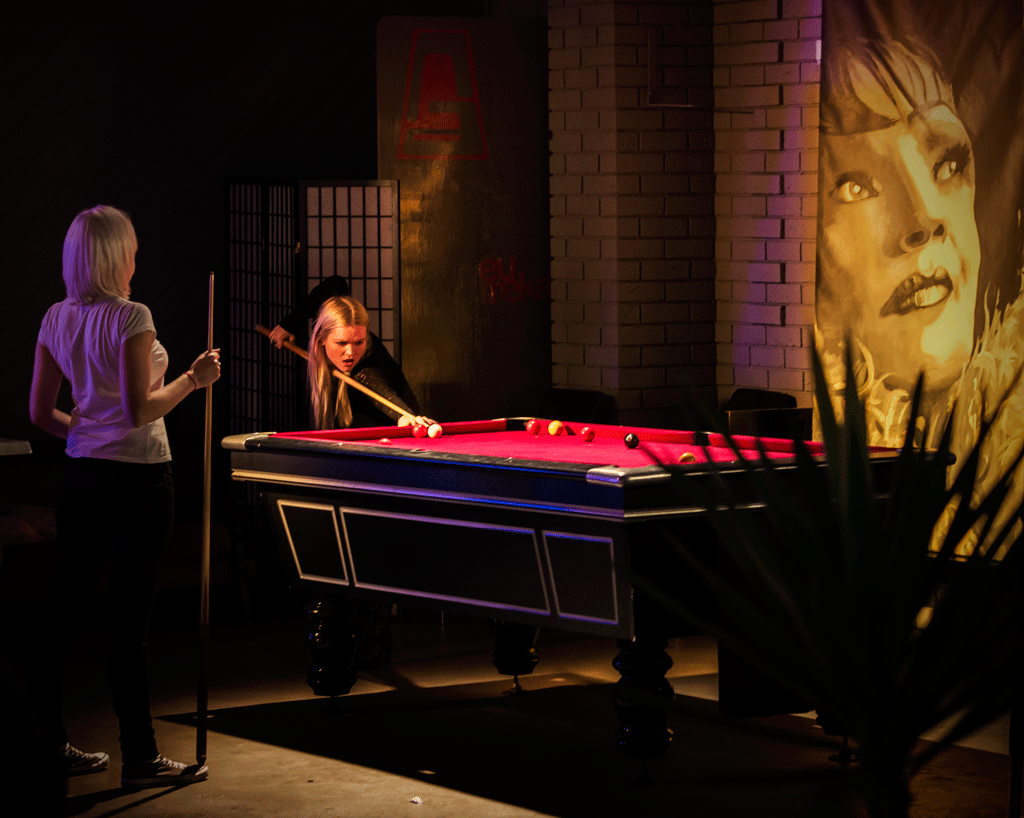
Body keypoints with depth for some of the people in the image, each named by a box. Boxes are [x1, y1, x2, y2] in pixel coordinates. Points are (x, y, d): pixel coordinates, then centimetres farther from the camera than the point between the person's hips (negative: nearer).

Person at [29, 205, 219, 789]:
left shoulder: (57, 320, 7)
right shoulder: (131, 317, -14)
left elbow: (41, 412, 10)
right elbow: (140, 410, -19)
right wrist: (193, 379, -7)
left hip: (82, 477, 7)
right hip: (138, 478, -7)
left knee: (64, 610, 11)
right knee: (130, 620, -3)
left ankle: (50, 744, 19)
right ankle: (142, 759, 4)